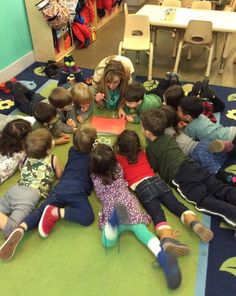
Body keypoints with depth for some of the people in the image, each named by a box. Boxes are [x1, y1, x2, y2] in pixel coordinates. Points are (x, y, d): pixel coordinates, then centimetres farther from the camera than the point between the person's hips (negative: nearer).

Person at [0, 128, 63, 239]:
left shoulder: (27, 157, 23)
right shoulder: (53, 159, 9)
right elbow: (60, 175, 25)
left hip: (15, 189, 5)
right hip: (30, 195, -5)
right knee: (11, 229, -20)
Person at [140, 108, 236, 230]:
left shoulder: (150, 149, 7)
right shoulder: (168, 137, 27)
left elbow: (153, 168, 6)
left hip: (178, 176, -7)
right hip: (192, 165, 7)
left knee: (205, 200, -18)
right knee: (220, 188, -3)